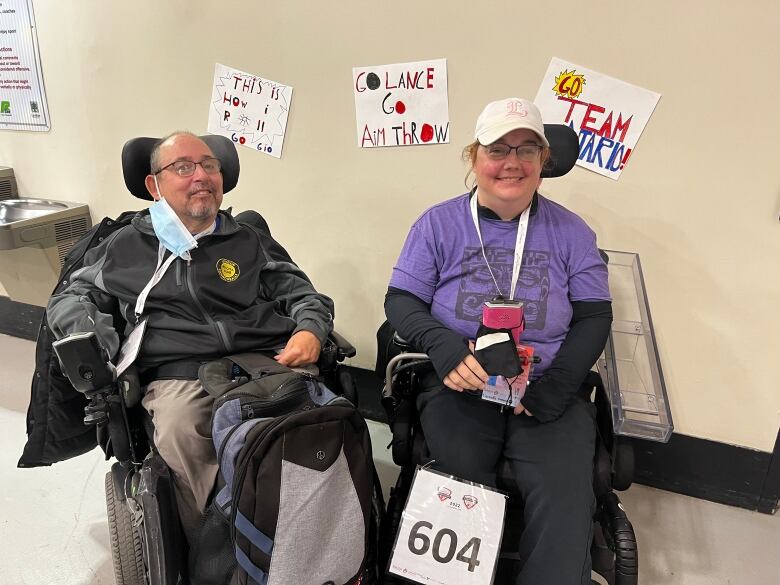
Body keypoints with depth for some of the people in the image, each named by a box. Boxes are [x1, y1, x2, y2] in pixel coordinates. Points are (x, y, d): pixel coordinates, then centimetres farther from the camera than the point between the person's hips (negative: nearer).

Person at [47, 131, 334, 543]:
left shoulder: (249, 242, 23)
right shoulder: (125, 246, 22)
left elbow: (301, 293, 20)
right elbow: (70, 298, 27)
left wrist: (310, 330, -3)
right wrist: (86, 335, 3)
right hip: (178, 373, 0)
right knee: (178, 433, -35)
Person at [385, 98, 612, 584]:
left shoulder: (570, 231, 9)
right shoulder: (438, 224, 6)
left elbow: (594, 315, 6)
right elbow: (400, 301, 3)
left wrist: (553, 387, -10)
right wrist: (443, 345, -18)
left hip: (547, 391, 1)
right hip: (459, 387, 0)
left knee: (566, 503, -22)